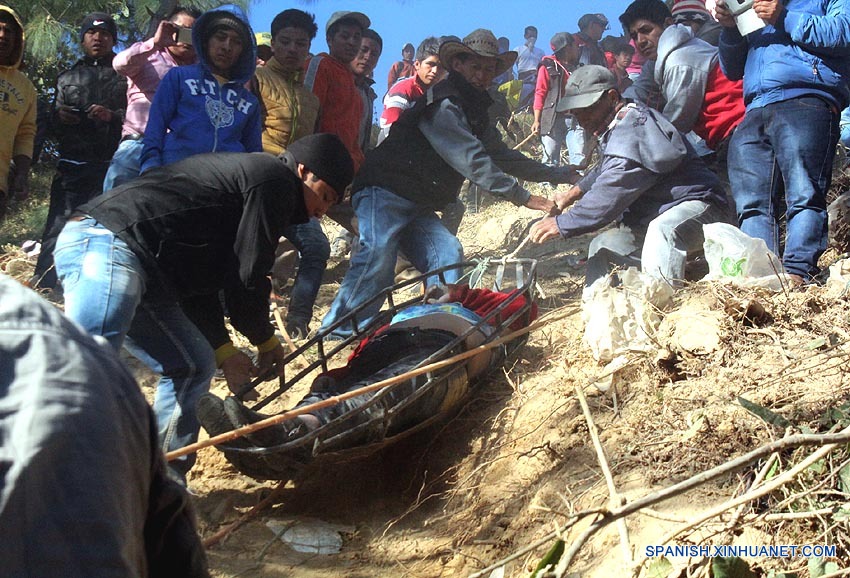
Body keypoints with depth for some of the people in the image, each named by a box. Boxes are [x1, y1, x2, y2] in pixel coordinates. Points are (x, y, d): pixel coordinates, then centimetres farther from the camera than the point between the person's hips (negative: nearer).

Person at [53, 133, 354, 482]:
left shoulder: (243, 173, 28)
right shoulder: (275, 180, -1)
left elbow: (199, 278, 25)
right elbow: (247, 275, -6)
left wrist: (224, 350, 20)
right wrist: (266, 340, 10)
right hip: (108, 247, -11)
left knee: (194, 366, 13)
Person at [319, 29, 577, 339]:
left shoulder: (475, 112, 19)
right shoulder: (444, 103, -14)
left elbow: (502, 154, 25)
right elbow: (472, 161, -22)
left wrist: (559, 174, 25)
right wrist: (522, 197, -21)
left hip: (416, 206, 10)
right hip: (384, 193, -10)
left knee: (447, 254, -4)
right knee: (378, 253, -27)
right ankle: (339, 331, -21)